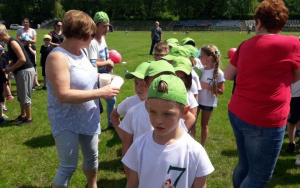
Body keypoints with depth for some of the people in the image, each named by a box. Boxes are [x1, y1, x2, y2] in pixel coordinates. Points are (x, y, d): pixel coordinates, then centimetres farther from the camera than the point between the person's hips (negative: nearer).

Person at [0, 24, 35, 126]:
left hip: (26, 71, -10)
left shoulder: (13, 42, -17)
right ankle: (23, 115, 33)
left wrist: (10, 69, -15)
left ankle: (29, 118, 10)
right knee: (21, 96, 19)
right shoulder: (9, 43, 13)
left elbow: (22, 59, -24)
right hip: (21, 71, 10)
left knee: (25, 96, -1)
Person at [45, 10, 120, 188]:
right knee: (69, 166, 0)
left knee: (92, 156, 22)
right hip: (66, 121, -8)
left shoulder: (80, 52, 3)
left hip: (88, 118, 8)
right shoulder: (58, 57, -23)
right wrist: (100, 92, -27)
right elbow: (64, 95, -31)